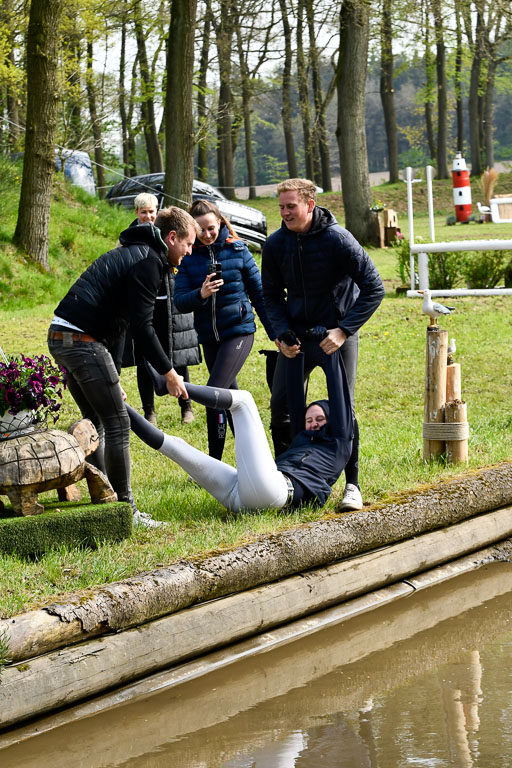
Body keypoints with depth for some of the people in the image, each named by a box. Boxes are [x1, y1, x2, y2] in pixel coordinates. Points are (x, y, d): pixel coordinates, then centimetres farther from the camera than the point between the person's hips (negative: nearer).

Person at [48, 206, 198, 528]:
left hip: (60, 338, 10)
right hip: (83, 341, -10)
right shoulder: (148, 261, -8)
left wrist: (113, 378, 28)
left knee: (96, 423, 18)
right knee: (118, 425, -4)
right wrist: (169, 373, -9)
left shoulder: (133, 254, 24)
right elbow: (142, 326, -15)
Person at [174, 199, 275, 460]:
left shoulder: (237, 250, -4)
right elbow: (180, 301, -6)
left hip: (239, 331, -4)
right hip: (209, 337, 4)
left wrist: (275, 333, 3)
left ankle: (214, 460, -14)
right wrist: (200, 295, -27)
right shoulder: (189, 257, 1)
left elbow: (259, 294, 3)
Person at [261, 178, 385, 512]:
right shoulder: (276, 244, -5)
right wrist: (282, 332, -8)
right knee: (280, 408, 0)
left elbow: (374, 288, -17)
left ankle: (352, 484, 5)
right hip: (296, 336, 4)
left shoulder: (338, 239, -18)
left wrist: (344, 330, -22)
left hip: (337, 336, -4)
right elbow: (272, 295, 9)